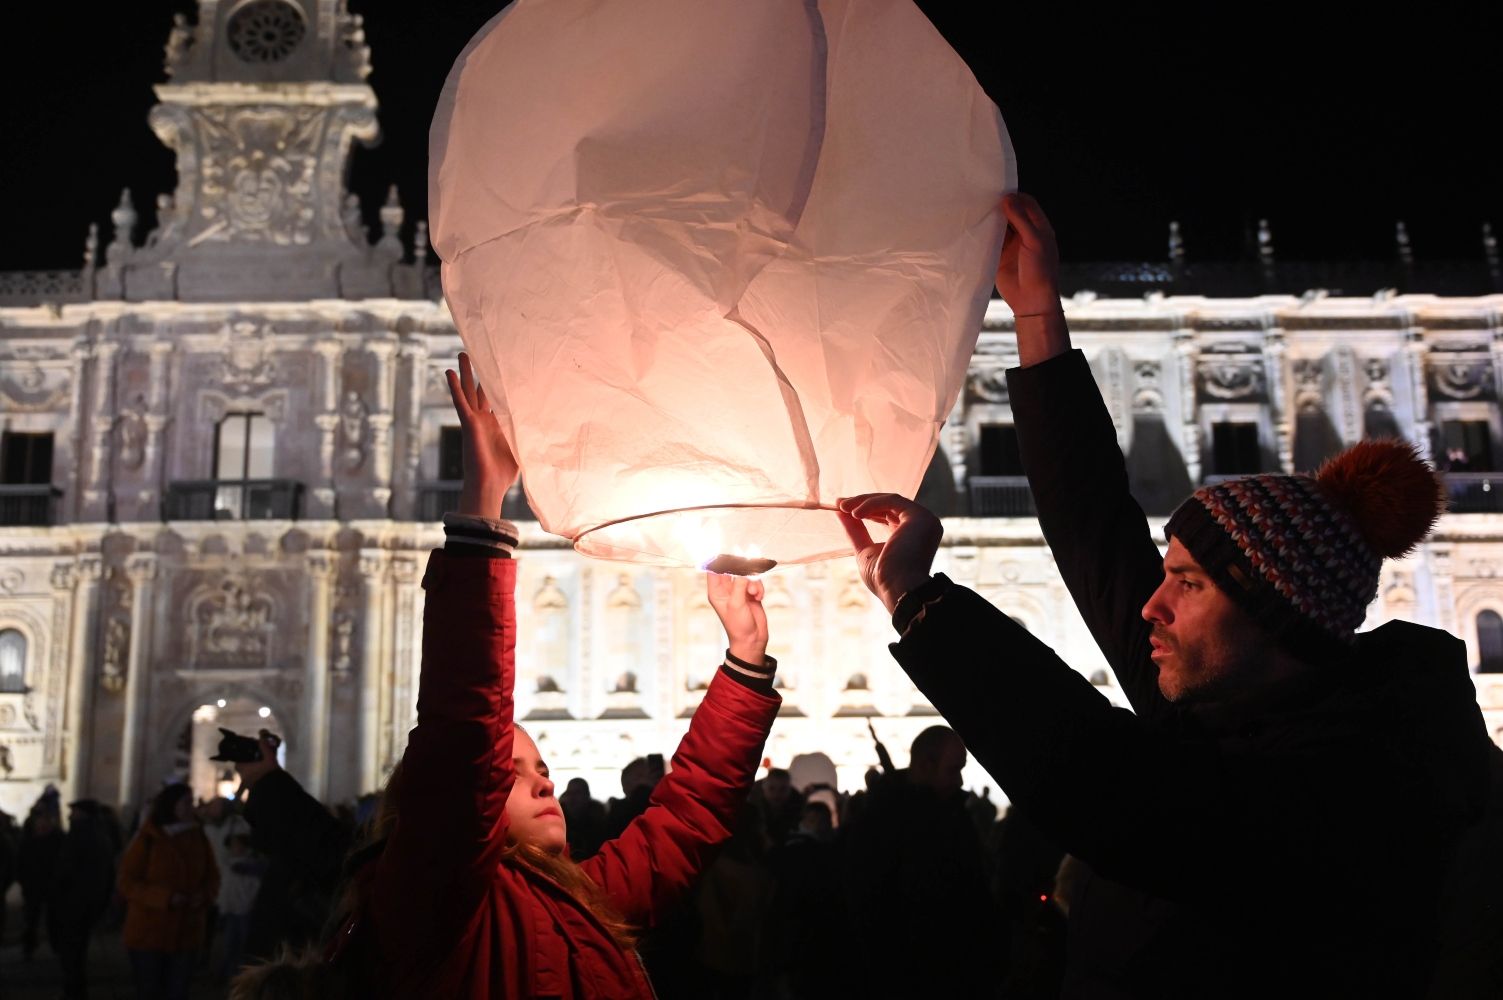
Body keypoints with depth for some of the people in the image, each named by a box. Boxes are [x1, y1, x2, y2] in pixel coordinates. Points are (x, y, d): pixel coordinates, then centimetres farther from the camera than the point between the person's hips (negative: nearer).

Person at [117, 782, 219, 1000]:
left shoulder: (199, 839, 5)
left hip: (186, 934, 4)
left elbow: (212, 878, 12)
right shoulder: (147, 839, -9)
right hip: (148, 933, -4)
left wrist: (204, 895, -10)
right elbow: (127, 883, -10)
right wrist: (165, 897, -21)